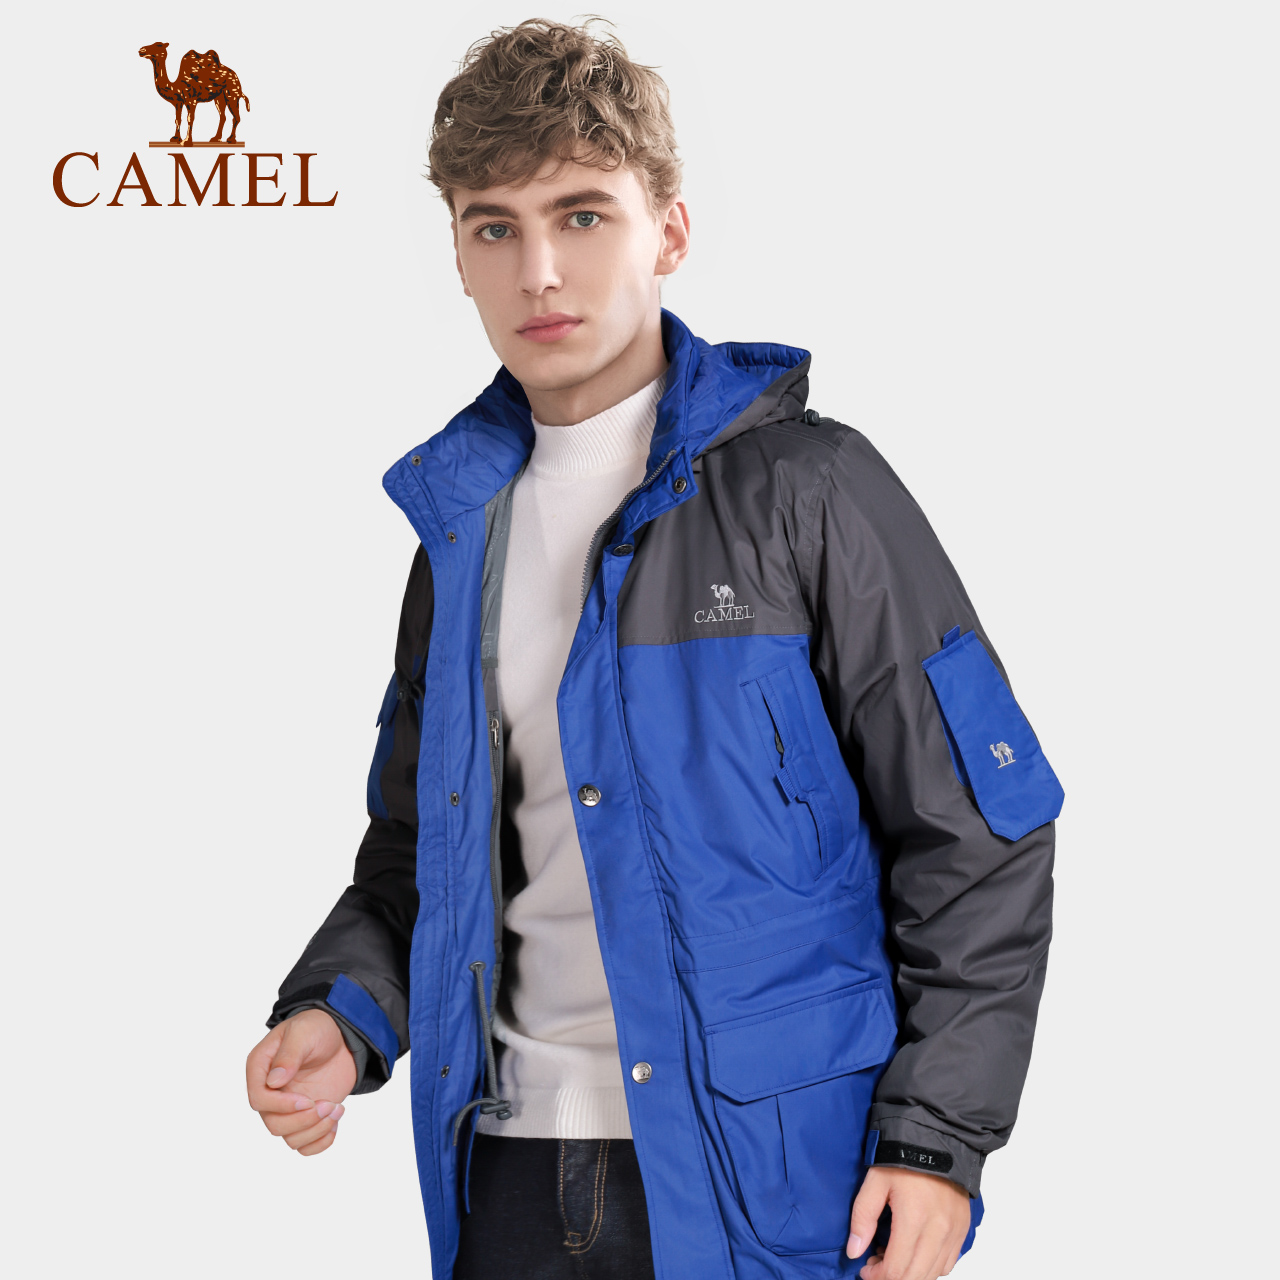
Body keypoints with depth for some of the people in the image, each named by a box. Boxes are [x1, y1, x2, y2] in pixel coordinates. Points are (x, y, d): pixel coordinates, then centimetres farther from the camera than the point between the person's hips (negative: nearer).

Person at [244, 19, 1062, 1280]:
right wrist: (342, 1013, -1)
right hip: (511, 1172, 5)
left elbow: (978, 838, -7)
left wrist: (938, 1140, -12)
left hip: (766, 1175, -4)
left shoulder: (806, 487, -7)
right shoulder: (461, 524, 9)